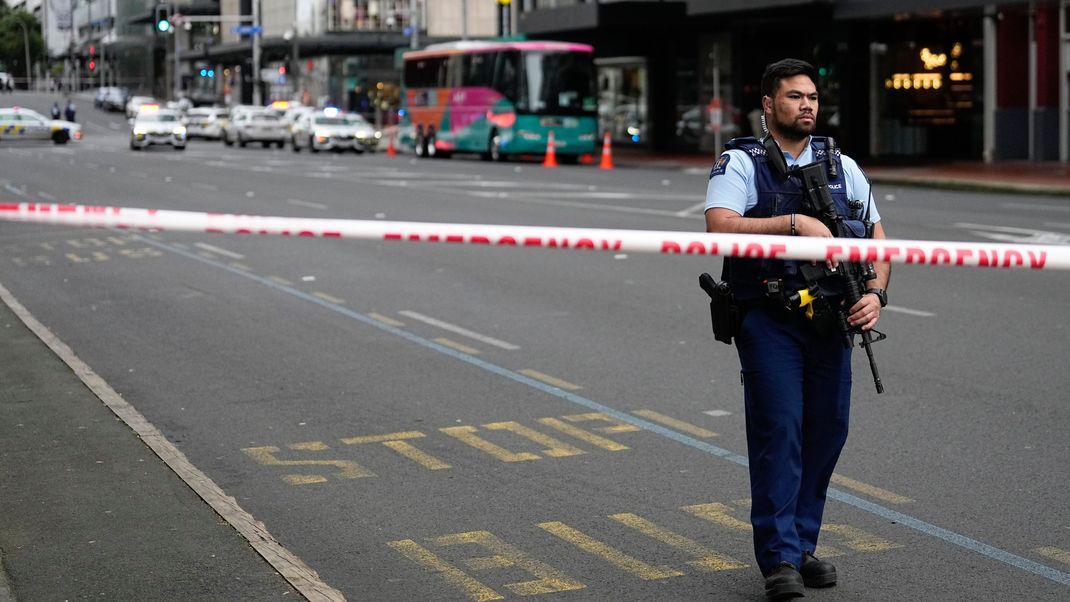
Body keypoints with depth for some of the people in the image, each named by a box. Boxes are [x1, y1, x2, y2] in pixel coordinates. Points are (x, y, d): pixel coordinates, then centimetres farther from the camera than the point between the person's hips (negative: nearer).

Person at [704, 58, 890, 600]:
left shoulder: (841, 166, 13)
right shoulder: (740, 163, -2)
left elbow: (877, 239, 13)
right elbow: (721, 227, -19)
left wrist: (875, 293, -4)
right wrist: (793, 222, -25)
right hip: (768, 319, -5)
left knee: (828, 430, 7)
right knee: (779, 430, -9)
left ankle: (801, 545, 20)